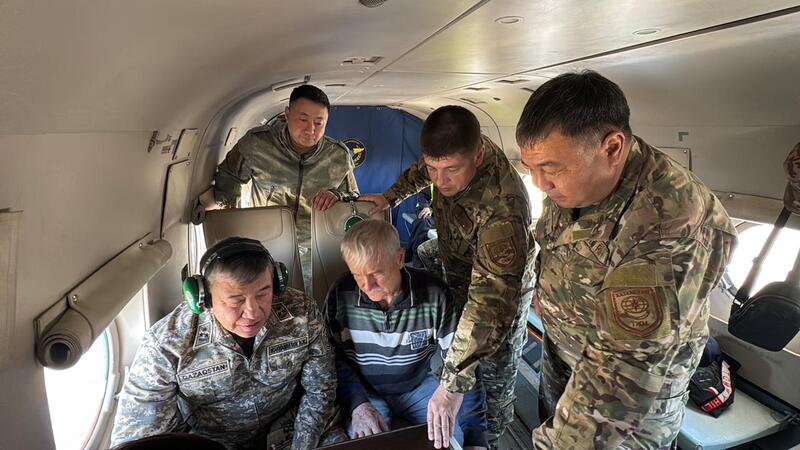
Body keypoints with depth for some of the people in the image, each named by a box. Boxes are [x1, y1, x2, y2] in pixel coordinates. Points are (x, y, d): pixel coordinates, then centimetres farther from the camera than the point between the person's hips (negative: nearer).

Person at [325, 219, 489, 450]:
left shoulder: (433, 294, -19)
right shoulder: (341, 295, -17)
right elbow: (333, 357, -6)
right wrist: (358, 404, -20)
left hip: (419, 386, 1)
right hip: (365, 391, 0)